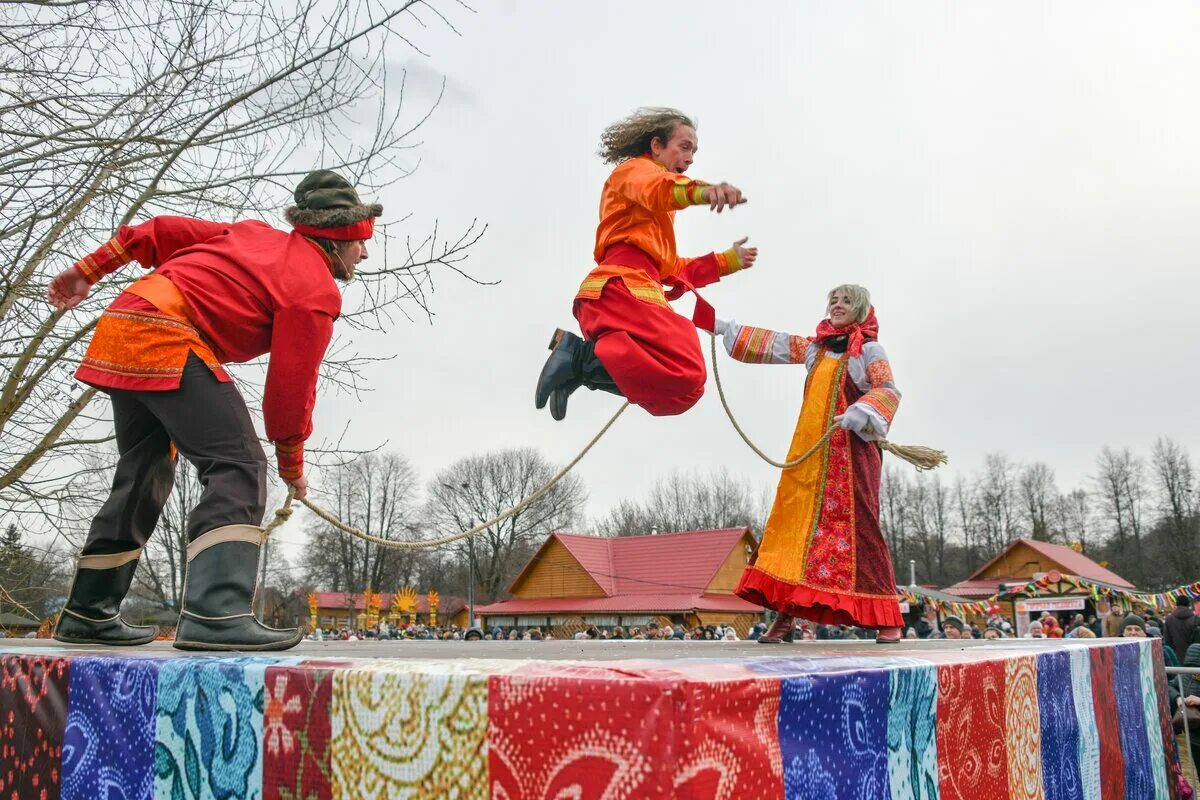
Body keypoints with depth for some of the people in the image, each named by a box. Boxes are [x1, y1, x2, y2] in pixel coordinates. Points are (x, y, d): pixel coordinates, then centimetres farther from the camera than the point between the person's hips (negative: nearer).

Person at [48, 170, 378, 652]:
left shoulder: (258, 234, 21)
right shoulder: (318, 291, -4)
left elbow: (163, 231, 20)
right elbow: (290, 387, -5)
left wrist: (89, 270, 24)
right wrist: (292, 467, 6)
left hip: (120, 329, 10)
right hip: (165, 341, -10)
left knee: (145, 477, 18)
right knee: (239, 467, -16)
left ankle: (88, 614, 26)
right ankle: (216, 613, -31)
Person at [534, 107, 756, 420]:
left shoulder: (656, 215, 37)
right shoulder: (634, 170, 8)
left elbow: (671, 269, 35)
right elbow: (657, 188, -18)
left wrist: (727, 261, 29)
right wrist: (700, 190, -39)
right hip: (620, 288, -10)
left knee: (685, 389, 8)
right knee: (686, 375, -26)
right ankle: (580, 355, -20)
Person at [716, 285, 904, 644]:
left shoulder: (869, 349, 4)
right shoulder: (815, 347, 19)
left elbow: (888, 391, -6)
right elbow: (771, 345, 24)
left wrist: (860, 412, -25)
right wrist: (726, 328, 23)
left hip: (851, 449, -5)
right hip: (809, 451, 5)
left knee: (858, 526, -11)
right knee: (794, 521, -1)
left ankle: (888, 618, -4)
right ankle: (785, 617, 1)